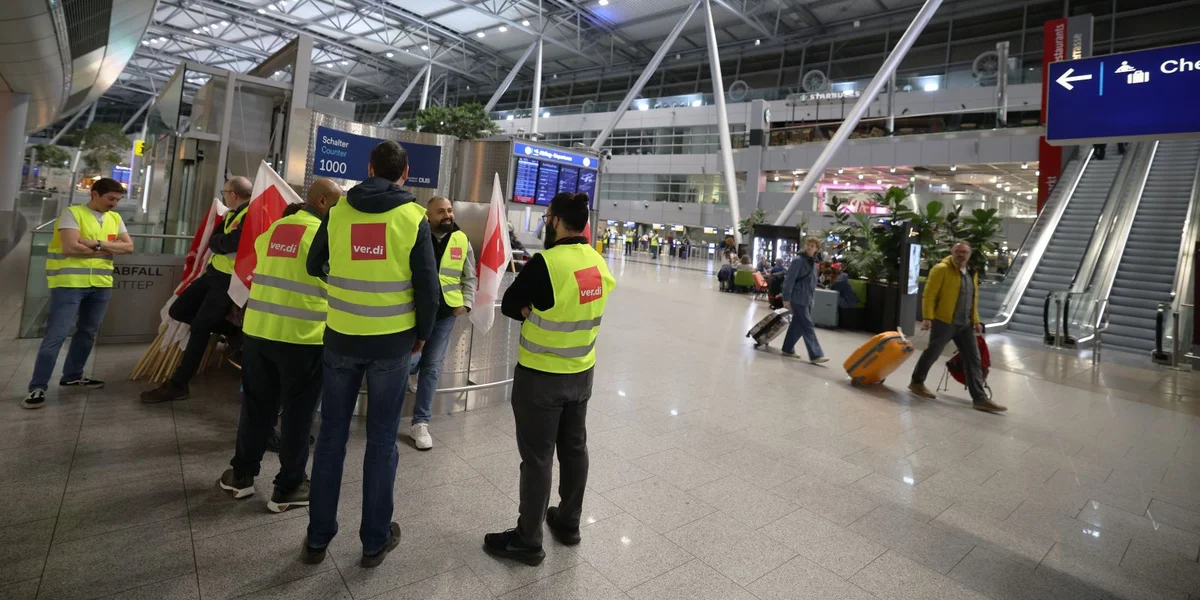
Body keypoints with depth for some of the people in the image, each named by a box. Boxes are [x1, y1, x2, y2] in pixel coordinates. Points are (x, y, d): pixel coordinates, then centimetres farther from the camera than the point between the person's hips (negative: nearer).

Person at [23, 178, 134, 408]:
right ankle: (37, 388, -4)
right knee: (56, 335, -8)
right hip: (69, 283, -6)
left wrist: (97, 244, -13)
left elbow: (129, 246, 1)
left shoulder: (115, 218, 11)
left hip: (101, 284, 6)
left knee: (88, 333, 14)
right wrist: (108, 249, -7)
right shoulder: (72, 213, -7)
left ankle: (72, 376, 28)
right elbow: (71, 247, -19)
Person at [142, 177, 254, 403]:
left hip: (229, 279, -10)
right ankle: (232, 332, 16)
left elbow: (229, 244, -24)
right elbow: (213, 240, 14)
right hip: (213, 272, 10)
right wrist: (218, 241, -6)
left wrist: (214, 242, -5)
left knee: (200, 328, -5)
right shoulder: (233, 214, 15)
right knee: (178, 311, 12)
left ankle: (178, 385, 6)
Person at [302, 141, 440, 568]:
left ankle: (318, 537, 26)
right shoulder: (414, 217, -8)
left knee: (332, 434, 15)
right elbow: (427, 286, -9)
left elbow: (314, 267, 13)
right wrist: (422, 334, 6)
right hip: (392, 341, -2)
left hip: (341, 337, 2)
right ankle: (375, 541, 21)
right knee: (381, 439, 9)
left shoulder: (338, 212, 0)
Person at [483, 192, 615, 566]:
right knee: (574, 448, 18)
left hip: (540, 375, -7)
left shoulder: (546, 262, -22)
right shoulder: (599, 263, 0)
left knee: (537, 457, 6)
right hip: (581, 372, 7)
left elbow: (508, 306, -12)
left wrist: (533, 313, 1)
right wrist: (544, 316, 0)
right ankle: (569, 523, 36)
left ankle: (528, 541, 22)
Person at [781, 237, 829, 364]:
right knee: (808, 327, -8)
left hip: (807, 300, 8)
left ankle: (788, 349, 24)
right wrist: (786, 298, -18)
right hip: (798, 299, -8)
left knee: (798, 325, 13)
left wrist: (811, 297, 19)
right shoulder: (798, 260, -12)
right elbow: (789, 280, -15)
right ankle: (815, 355, -6)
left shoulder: (813, 262, 13)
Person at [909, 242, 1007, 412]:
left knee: (973, 360, 3)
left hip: (965, 325, 7)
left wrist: (976, 321, 15)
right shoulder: (942, 269, -9)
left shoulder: (972, 274, 15)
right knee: (932, 354, 4)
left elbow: (974, 300, 22)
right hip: (943, 322, -7)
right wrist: (928, 317, -20)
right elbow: (929, 295, -13)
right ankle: (917, 382, 23)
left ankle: (980, 398, 6)